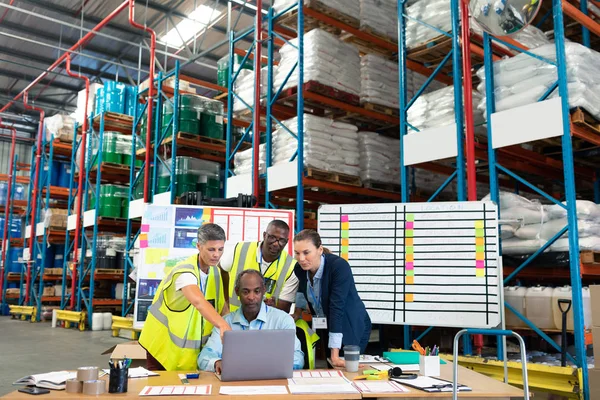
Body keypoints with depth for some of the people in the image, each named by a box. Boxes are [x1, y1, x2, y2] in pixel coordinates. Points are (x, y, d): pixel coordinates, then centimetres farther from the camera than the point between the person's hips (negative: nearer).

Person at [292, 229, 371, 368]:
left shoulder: (339, 266, -29)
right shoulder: (300, 268, -11)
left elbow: (336, 307, -35)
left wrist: (335, 355, -38)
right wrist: (297, 312, 9)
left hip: (351, 328, -5)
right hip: (323, 326, 5)